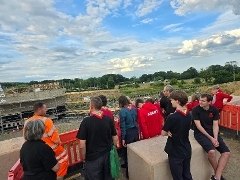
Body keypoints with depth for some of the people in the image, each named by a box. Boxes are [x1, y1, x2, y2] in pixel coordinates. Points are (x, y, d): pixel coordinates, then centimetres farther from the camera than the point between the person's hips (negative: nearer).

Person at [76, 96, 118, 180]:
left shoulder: (86, 121, -19)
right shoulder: (109, 119, -8)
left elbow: (82, 145, -17)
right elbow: (115, 138, -1)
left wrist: (83, 158, -1)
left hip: (92, 158, -3)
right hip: (107, 155, 4)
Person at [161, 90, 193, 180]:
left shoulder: (172, 117, -26)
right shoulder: (189, 115, -4)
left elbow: (163, 133, -14)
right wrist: (171, 131, -8)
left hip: (175, 153, -6)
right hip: (187, 151, 6)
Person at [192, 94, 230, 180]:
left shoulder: (215, 110, 0)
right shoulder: (196, 110, -12)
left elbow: (215, 125, -1)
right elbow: (198, 126, -13)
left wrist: (215, 138, -15)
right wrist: (210, 138, -16)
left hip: (212, 132, 5)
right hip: (200, 133, -5)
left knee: (226, 152, -11)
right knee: (212, 151, -28)